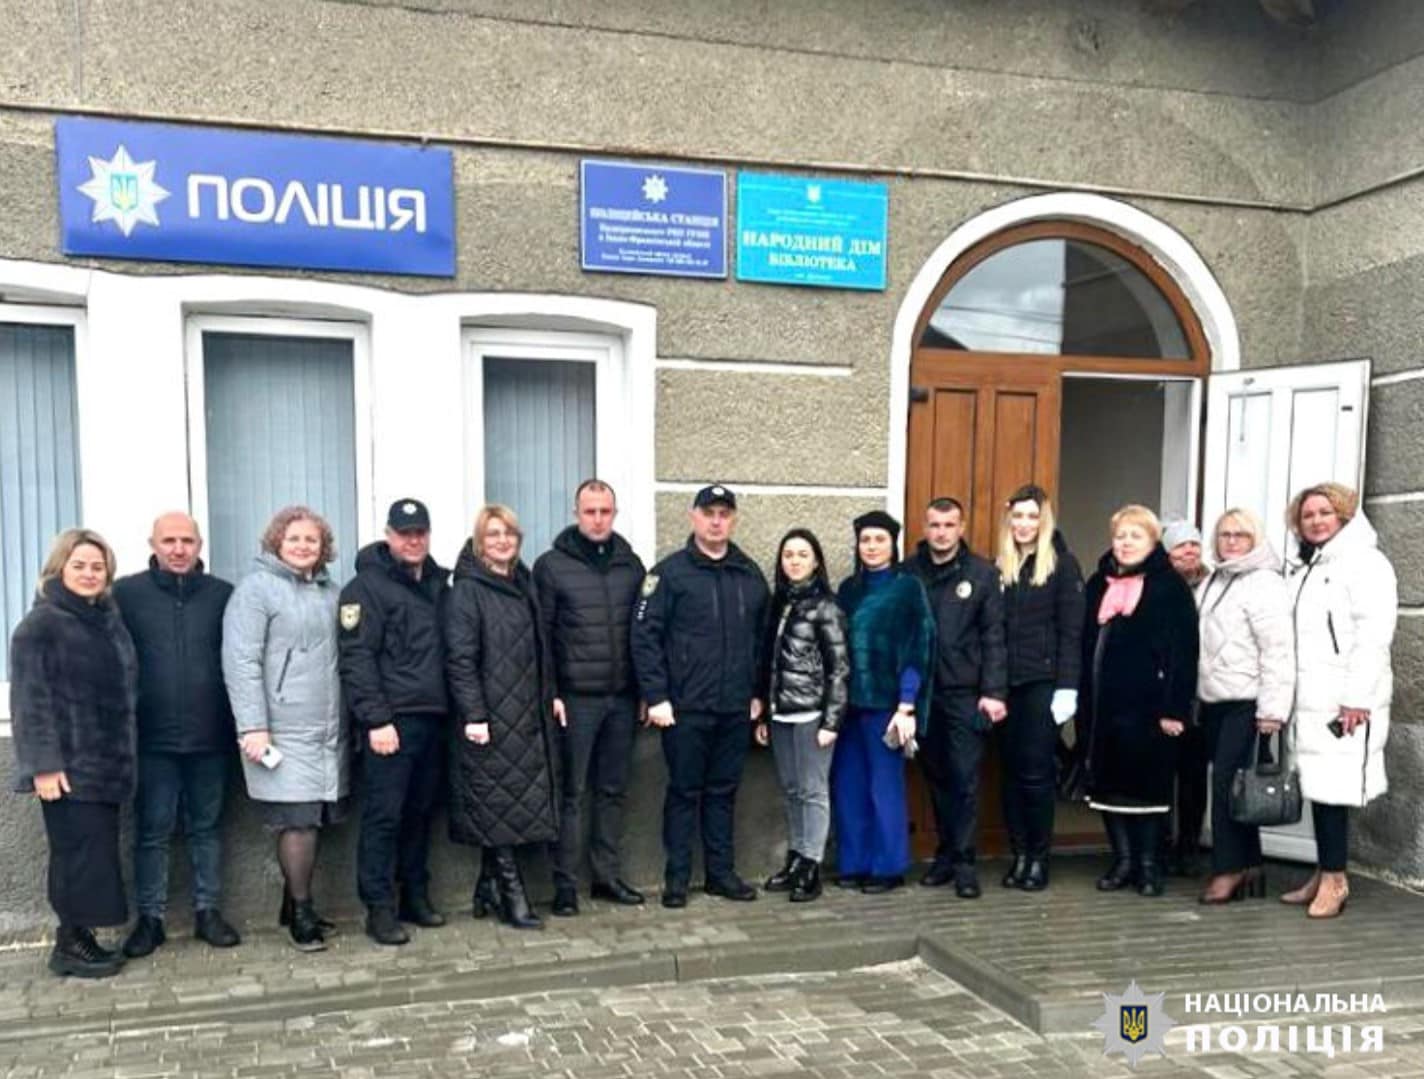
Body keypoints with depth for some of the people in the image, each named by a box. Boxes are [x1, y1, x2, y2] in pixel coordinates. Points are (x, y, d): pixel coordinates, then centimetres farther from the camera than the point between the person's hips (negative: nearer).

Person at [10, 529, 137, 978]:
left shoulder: (109, 619, 13)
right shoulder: (40, 624, -8)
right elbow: (29, 701, -13)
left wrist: (125, 755, 15)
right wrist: (43, 763, -19)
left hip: (106, 761, 7)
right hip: (69, 764, -7)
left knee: (95, 853, 10)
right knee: (80, 852, -4)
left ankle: (79, 936, 19)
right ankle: (70, 944, 8)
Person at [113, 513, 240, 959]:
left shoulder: (223, 595, 4)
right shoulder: (126, 593, -1)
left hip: (210, 737, 2)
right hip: (153, 738, -1)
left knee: (206, 827, 12)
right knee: (152, 832, 7)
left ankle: (208, 911, 22)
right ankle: (150, 917, 18)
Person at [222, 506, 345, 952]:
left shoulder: (329, 590, 15)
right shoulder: (256, 588, -5)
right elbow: (241, 661, -11)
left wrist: (348, 717, 17)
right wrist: (252, 726, -16)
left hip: (327, 729, 6)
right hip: (283, 730, -6)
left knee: (311, 819, 10)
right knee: (297, 820, -6)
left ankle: (296, 905, 23)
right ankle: (301, 912, 7)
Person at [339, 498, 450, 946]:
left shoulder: (437, 583, 15)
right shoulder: (367, 586, -5)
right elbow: (356, 658, -12)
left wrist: (451, 709, 10)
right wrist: (377, 720, -17)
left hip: (432, 719, 6)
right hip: (391, 720, -6)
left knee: (420, 812, 13)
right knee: (384, 815, -4)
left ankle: (415, 896, 23)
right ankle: (379, 908, 4)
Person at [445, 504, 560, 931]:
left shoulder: (523, 585, 16)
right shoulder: (467, 590, -6)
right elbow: (460, 658, -12)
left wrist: (549, 696, 13)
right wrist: (473, 715, -18)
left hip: (528, 716, 7)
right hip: (490, 716, -7)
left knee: (520, 803, 8)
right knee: (496, 804, -3)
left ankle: (488, 891, 20)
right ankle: (512, 896, 3)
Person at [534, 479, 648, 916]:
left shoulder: (631, 564, 9)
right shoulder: (552, 565, -3)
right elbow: (540, 635, -5)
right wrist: (548, 693, -10)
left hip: (622, 698, 4)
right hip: (575, 698, -4)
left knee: (613, 790, 11)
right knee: (571, 793, 2)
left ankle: (608, 876, 21)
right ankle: (565, 884, 10)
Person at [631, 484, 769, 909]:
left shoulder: (751, 575, 10)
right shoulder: (670, 572, -5)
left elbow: (763, 637, 15)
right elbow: (644, 636, -8)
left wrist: (759, 692, 11)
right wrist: (656, 696, -13)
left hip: (736, 709, 4)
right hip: (685, 709, -4)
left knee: (723, 792, 13)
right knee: (684, 792, 5)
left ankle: (721, 872, 23)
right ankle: (677, 877, 15)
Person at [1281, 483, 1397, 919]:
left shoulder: (1364, 562, -5)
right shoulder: (1305, 570, 21)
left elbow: (1374, 635, -14)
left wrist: (1358, 697, -20)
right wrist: (1286, 697, 15)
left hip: (1345, 700, -8)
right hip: (1310, 699, 8)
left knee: (1332, 786, -7)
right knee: (1316, 785, 9)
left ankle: (1334, 878, 1)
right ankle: (1325, 874, 16)